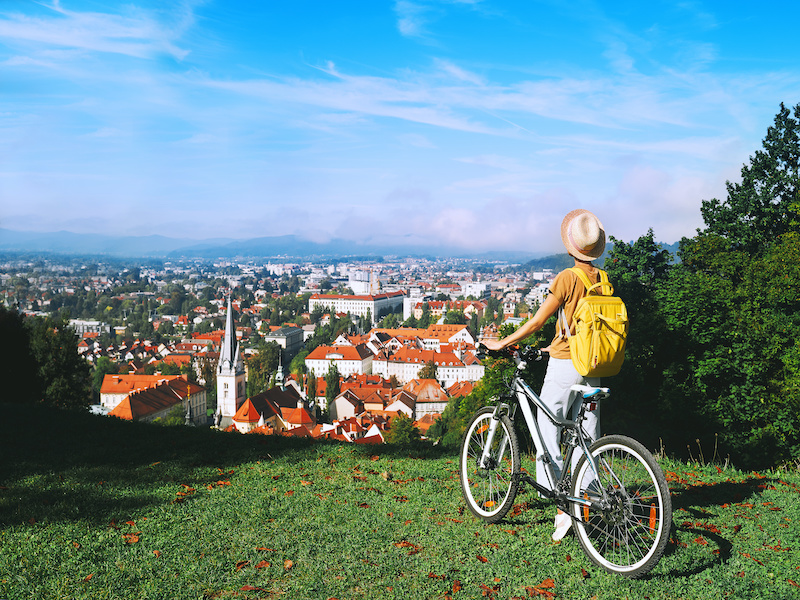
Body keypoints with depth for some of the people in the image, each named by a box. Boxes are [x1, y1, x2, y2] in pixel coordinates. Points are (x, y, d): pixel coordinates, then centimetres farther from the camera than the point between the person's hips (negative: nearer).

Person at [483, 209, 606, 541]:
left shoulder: (567, 278, -13)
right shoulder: (603, 280, 7)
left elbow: (538, 320, -13)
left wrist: (501, 343, -4)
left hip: (564, 366, -7)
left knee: (548, 431, 0)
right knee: (588, 436, 11)